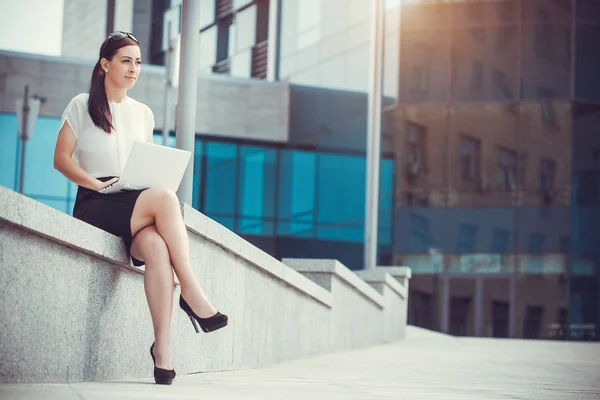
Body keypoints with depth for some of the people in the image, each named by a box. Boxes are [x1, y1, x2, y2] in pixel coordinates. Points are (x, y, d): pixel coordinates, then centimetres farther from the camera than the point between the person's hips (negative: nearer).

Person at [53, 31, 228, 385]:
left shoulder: (143, 114, 20)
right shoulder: (82, 106, 8)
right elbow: (62, 159, 0)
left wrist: (154, 180, -1)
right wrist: (98, 184, -16)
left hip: (136, 207, 3)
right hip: (95, 206, -3)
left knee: (155, 246, -33)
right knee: (164, 198, -33)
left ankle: (163, 347, -40)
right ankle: (192, 293, -32)